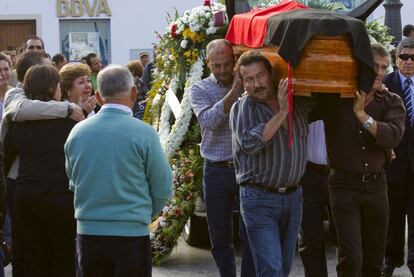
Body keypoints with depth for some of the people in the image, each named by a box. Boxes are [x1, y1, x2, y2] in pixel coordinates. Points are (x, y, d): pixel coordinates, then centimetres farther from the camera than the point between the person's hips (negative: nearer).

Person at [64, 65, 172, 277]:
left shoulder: (77, 132, 0)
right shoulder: (143, 133, -11)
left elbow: (74, 184, 12)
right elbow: (163, 189, -5)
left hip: (87, 233, 3)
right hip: (131, 235, -3)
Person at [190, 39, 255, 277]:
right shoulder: (201, 90, 3)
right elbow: (208, 121, -15)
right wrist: (234, 91, -19)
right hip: (216, 170, 1)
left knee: (250, 236, -1)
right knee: (219, 237, 10)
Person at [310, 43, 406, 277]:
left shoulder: (391, 102, 3)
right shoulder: (333, 98, -1)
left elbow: (393, 136, -14)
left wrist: (362, 115, -19)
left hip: (376, 185, 3)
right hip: (345, 185, -3)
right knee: (350, 257, -12)